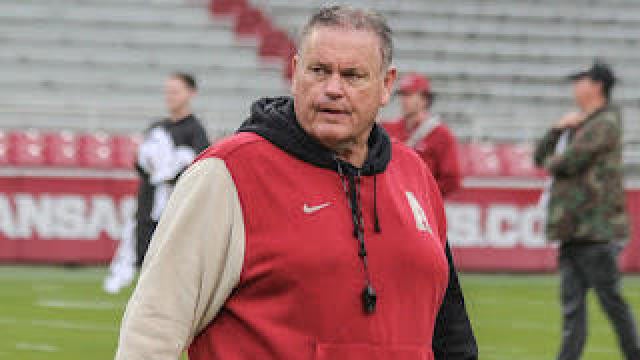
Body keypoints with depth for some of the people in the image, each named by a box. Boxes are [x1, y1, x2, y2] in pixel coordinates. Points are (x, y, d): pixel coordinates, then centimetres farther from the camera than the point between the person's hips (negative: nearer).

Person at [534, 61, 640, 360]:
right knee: (572, 300, 4)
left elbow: (570, 161, -18)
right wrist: (559, 129, 4)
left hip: (597, 231, -9)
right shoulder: (577, 126, 21)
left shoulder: (605, 123, -8)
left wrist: (551, 163, 4)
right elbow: (541, 156, 19)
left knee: (609, 298, -5)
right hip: (572, 230, 9)